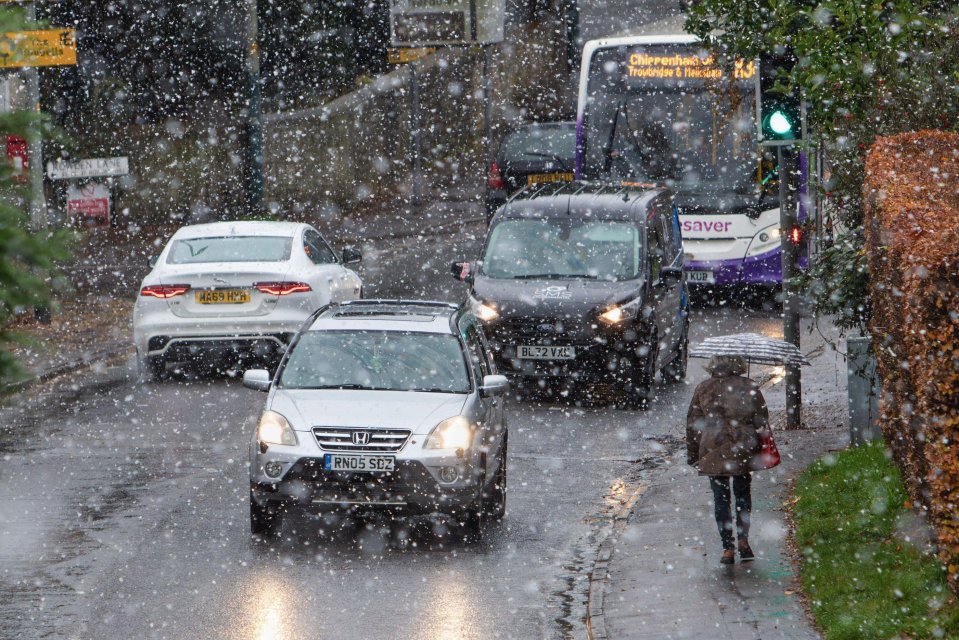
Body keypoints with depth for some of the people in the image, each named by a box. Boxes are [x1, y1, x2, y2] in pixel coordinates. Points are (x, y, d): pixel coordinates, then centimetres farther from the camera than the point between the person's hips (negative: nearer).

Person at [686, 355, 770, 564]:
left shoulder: (703, 389, -1)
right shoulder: (749, 387, -2)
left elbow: (692, 423, 5)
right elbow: (762, 421, 1)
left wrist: (692, 453, 15)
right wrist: (762, 448, 12)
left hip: (713, 452, -1)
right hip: (743, 450, 1)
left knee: (721, 499, 5)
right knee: (743, 493, 18)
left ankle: (728, 548, 1)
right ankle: (743, 539, 6)